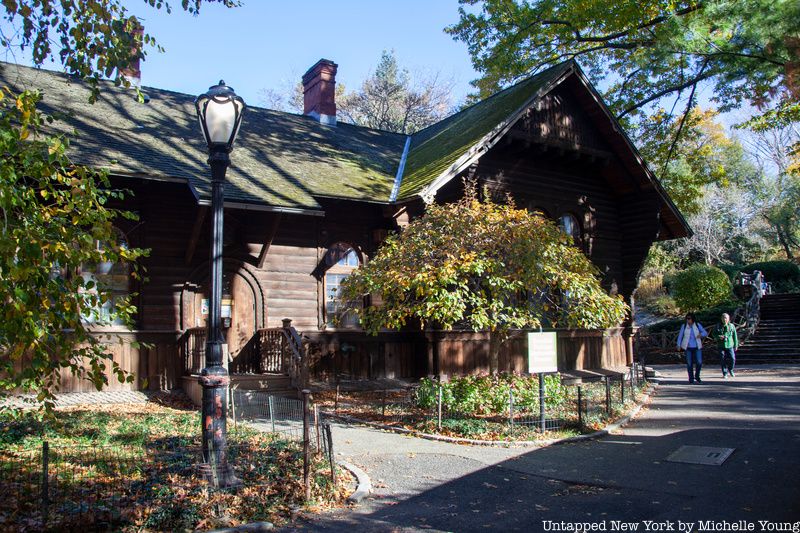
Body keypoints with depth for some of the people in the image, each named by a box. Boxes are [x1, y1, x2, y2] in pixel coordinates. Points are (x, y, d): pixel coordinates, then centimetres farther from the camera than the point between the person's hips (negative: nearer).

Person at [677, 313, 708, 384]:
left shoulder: (698, 325, 2)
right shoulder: (684, 326, 1)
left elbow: (705, 333, 4)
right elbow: (680, 336, 2)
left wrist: (701, 334, -18)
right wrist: (679, 345, -5)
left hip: (697, 347, 1)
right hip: (688, 347, 0)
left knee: (699, 362, -5)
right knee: (689, 363, 1)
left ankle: (697, 376, 18)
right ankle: (691, 378, 13)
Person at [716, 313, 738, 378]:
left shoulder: (732, 326, 3)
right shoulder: (719, 326, 3)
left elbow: (735, 336, 8)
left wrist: (736, 345, 8)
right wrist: (719, 337, -15)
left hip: (730, 345, 0)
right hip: (721, 346, 0)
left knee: (732, 359, -5)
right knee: (723, 360, 1)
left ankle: (730, 370, 23)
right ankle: (725, 373, 13)